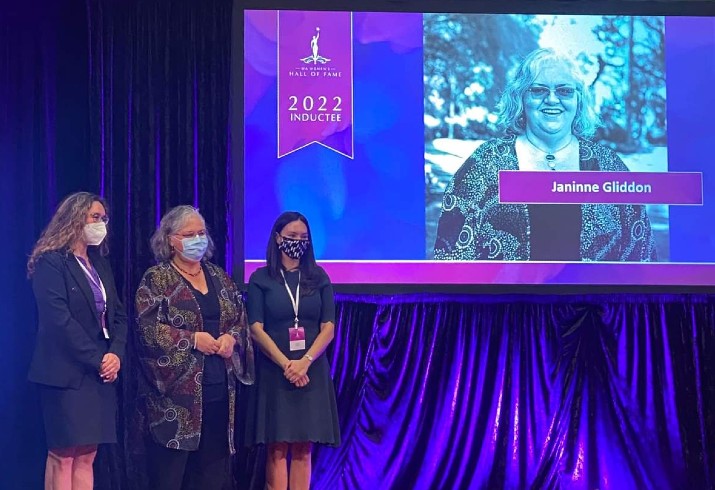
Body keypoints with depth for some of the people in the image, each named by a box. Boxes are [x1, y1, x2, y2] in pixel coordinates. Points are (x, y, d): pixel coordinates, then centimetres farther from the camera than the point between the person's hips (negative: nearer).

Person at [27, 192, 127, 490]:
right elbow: (59, 320, -16)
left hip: (101, 374, 7)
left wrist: (115, 354, -6)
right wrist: (97, 360, -15)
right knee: (63, 454, -4)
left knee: (86, 455, 6)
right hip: (67, 372, -7)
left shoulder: (100, 265, 17)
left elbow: (118, 315, 12)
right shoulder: (50, 263, -7)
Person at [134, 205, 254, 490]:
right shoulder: (156, 279, -2)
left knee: (212, 466, 7)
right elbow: (148, 327, -12)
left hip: (219, 388, 6)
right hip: (176, 389, -5)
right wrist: (192, 339, -17)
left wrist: (232, 337, -5)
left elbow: (240, 318, 17)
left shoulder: (219, 276, 16)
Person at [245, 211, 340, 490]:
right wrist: (285, 364, -15)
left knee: (303, 449, 1)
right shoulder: (261, 279, 2)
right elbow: (256, 329, -5)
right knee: (277, 449, -3)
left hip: (311, 372, 2)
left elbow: (328, 328, 2)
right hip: (274, 372, -2)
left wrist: (305, 362, -13)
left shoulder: (319, 278, 8)